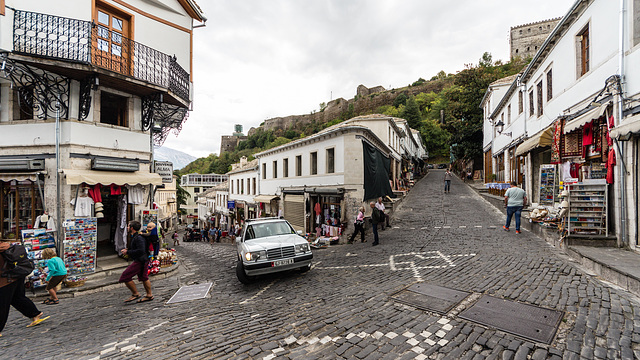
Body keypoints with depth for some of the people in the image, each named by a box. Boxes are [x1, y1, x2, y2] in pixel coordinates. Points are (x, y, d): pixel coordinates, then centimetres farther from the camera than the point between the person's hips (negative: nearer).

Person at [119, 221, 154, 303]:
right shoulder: (135, 237, 13)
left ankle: (135, 294, 6)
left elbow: (141, 251, -29)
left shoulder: (138, 238, -21)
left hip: (140, 261, -11)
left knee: (125, 276, -5)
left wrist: (128, 252, -20)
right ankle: (149, 295, 27)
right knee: (143, 277, 17)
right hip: (143, 260, 11)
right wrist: (127, 250, 11)